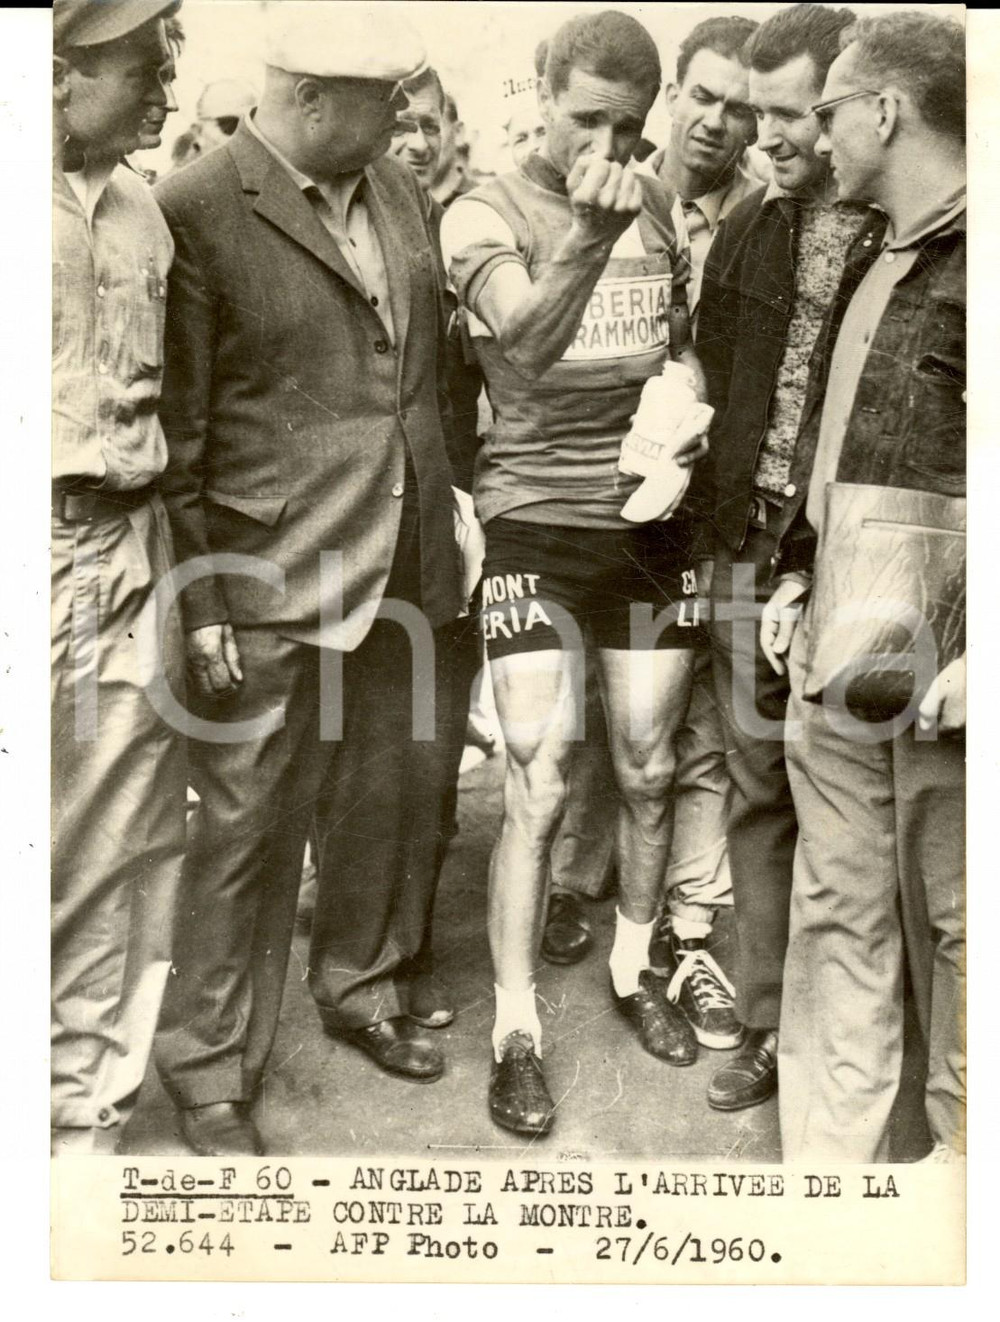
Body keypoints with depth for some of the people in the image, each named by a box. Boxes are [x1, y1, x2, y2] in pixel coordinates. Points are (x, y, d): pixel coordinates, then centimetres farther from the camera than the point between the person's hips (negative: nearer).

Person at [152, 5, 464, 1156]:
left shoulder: (397, 189, 10)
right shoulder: (195, 213, -11)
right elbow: (176, 427, -11)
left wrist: (445, 523, 13)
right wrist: (201, 600, -12)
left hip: (402, 568, 7)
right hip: (269, 583, -7)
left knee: (399, 790, 17)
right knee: (248, 825, 3)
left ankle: (362, 986, 41)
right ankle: (210, 1072, 22)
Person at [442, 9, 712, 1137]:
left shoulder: (653, 202, 9)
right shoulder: (485, 215, -6)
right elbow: (525, 342, -23)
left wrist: (689, 403, 4)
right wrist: (587, 234, -35)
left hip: (652, 517, 5)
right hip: (535, 524, -4)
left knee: (648, 770, 12)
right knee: (538, 787, -6)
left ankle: (633, 967, 33)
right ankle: (516, 1031, 8)